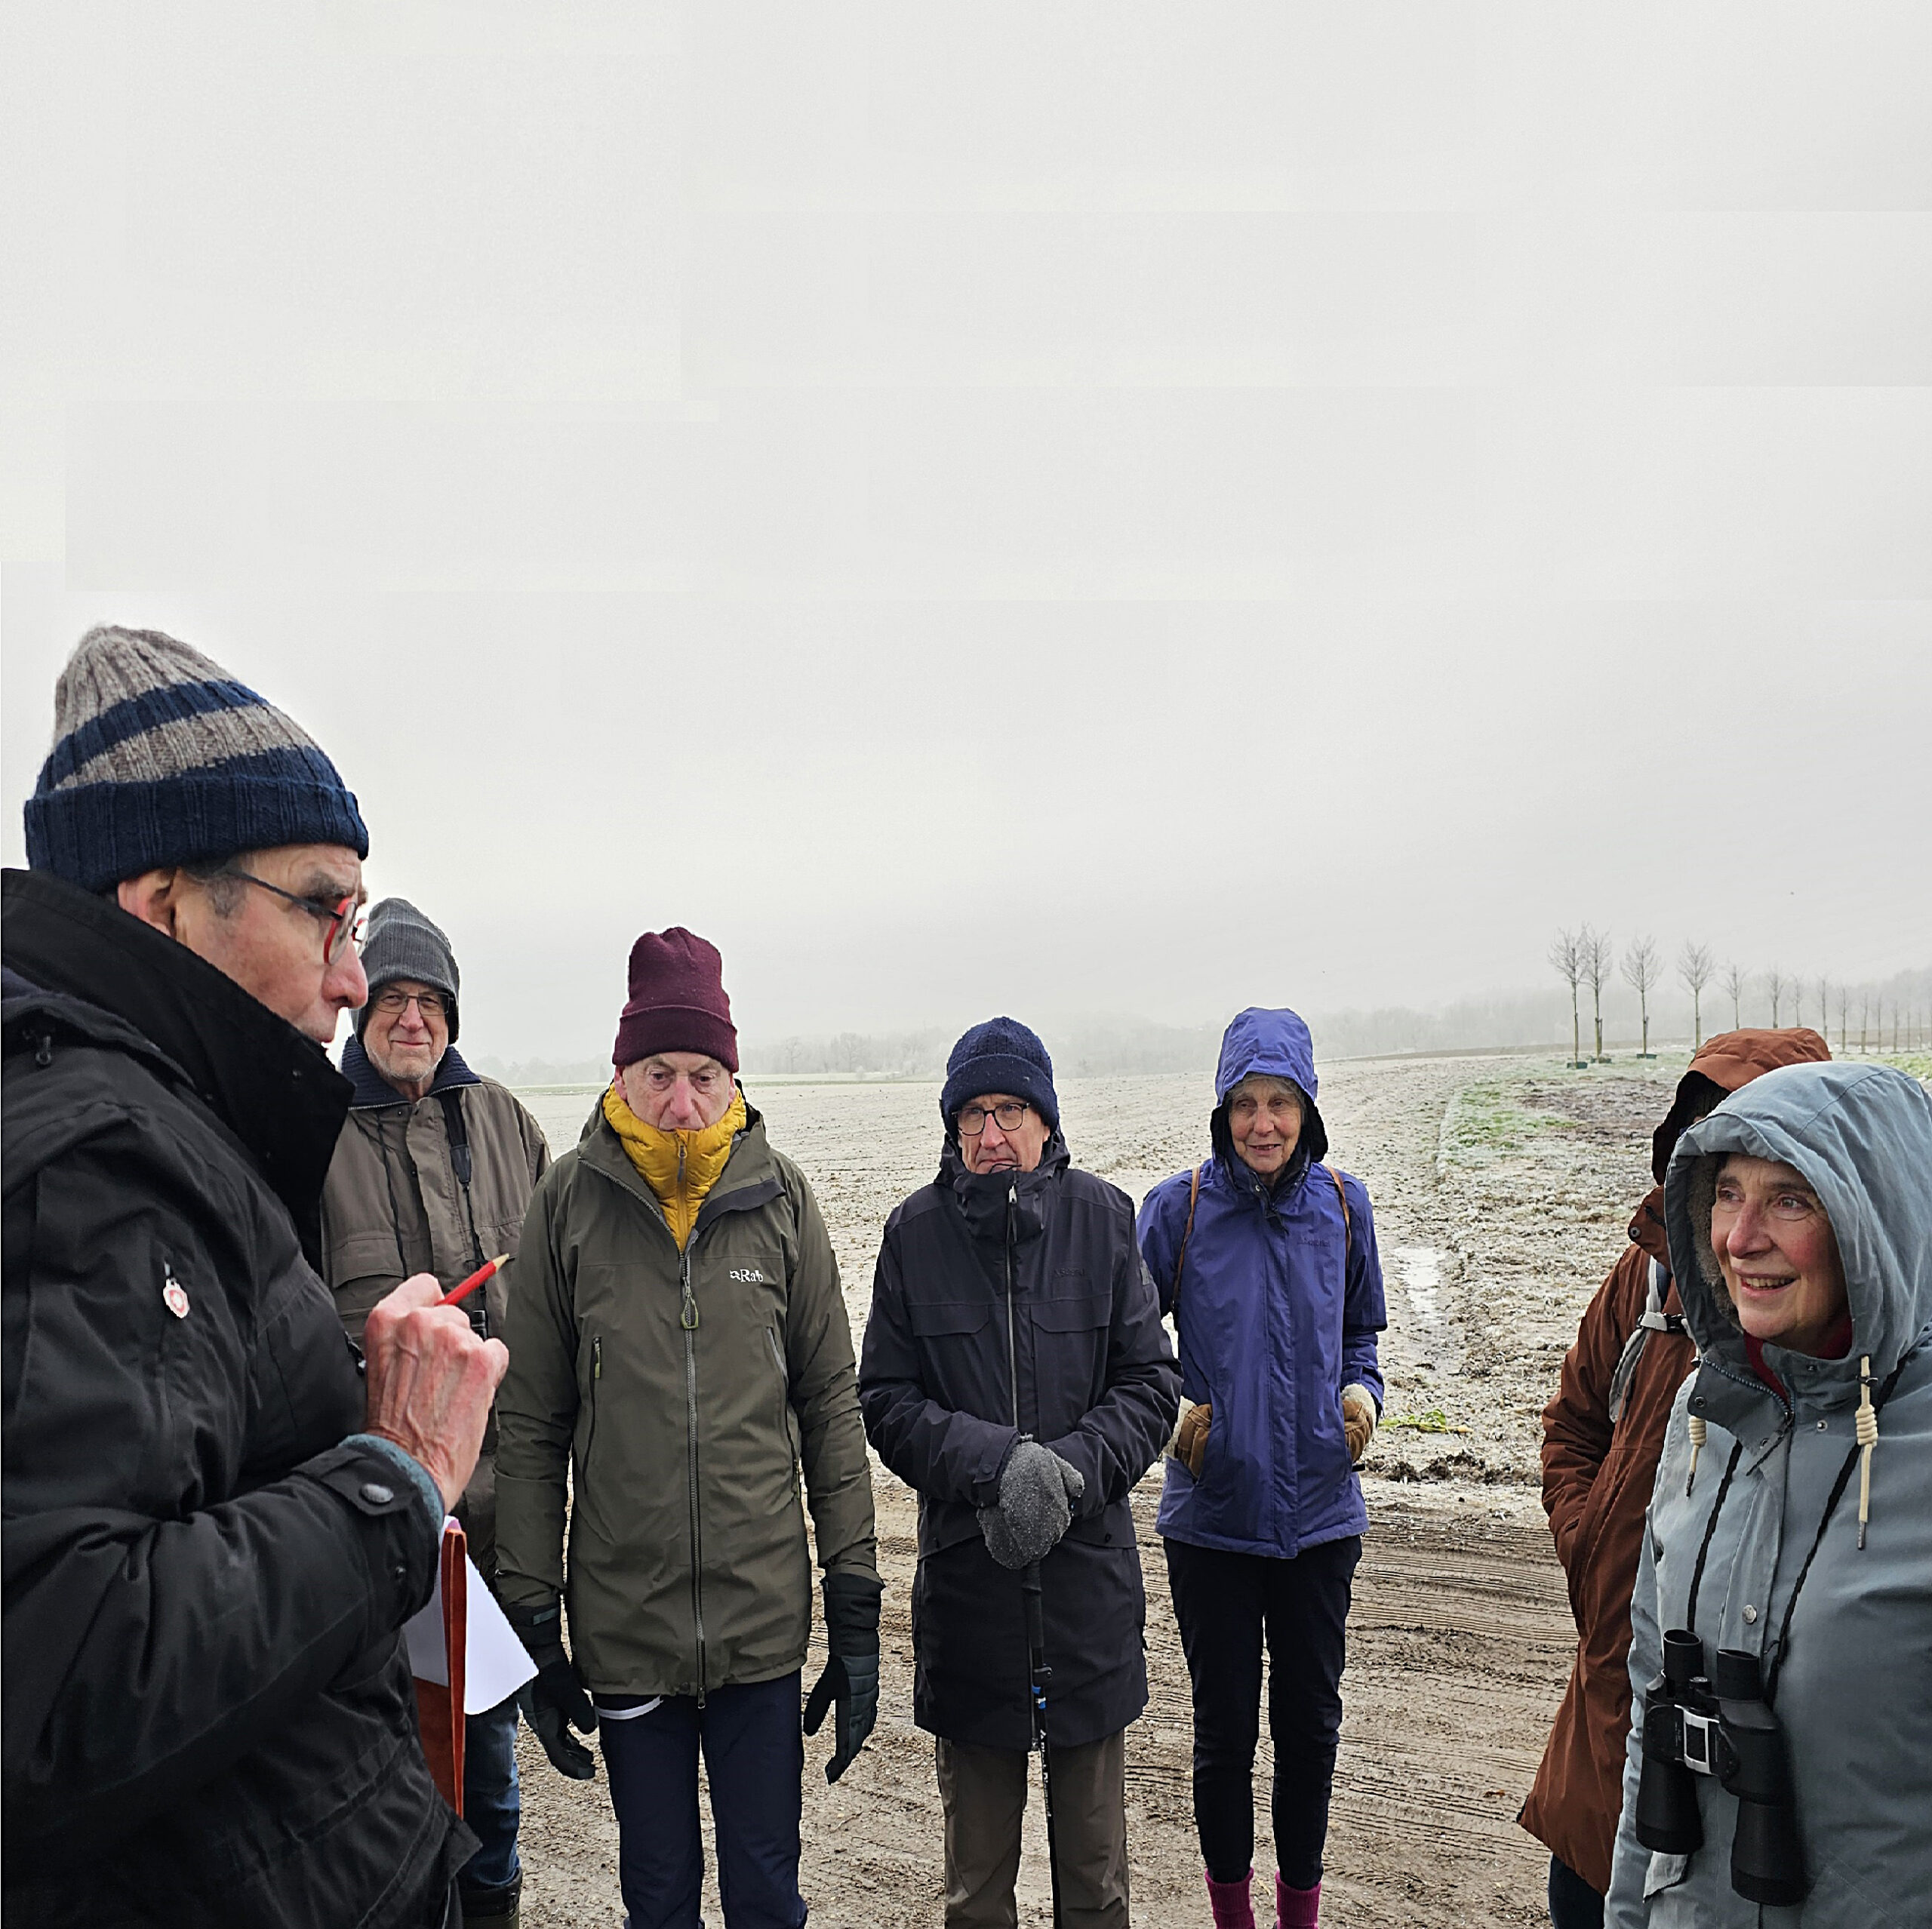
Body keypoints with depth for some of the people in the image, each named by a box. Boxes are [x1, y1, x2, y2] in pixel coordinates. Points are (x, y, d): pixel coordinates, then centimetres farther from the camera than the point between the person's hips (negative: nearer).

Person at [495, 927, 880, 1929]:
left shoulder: (778, 1193, -4)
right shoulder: (571, 1199, -5)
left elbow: (830, 1405, 1)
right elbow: (530, 1424, -1)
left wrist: (856, 1608, 0)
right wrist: (532, 1615, -1)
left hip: (767, 1620, 0)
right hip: (622, 1621, 0)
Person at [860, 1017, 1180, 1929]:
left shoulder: (1101, 1218, -3)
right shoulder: (915, 1231, -4)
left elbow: (1151, 1382, -1)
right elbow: (886, 1401, -4)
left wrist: (1076, 1467, -17)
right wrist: (992, 1462, -20)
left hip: (1089, 1575, 1)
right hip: (966, 1573, 0)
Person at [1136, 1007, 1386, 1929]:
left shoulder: (1342, 1205, -1)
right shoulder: (1178, 1207, -9)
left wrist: (1360, 1393, -4)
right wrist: (1169, 1408, -13)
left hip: (1319, 1511, 2)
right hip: (1211, 1515, -2)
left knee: (1310, 1718, 14)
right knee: (1224, 1725, 11)